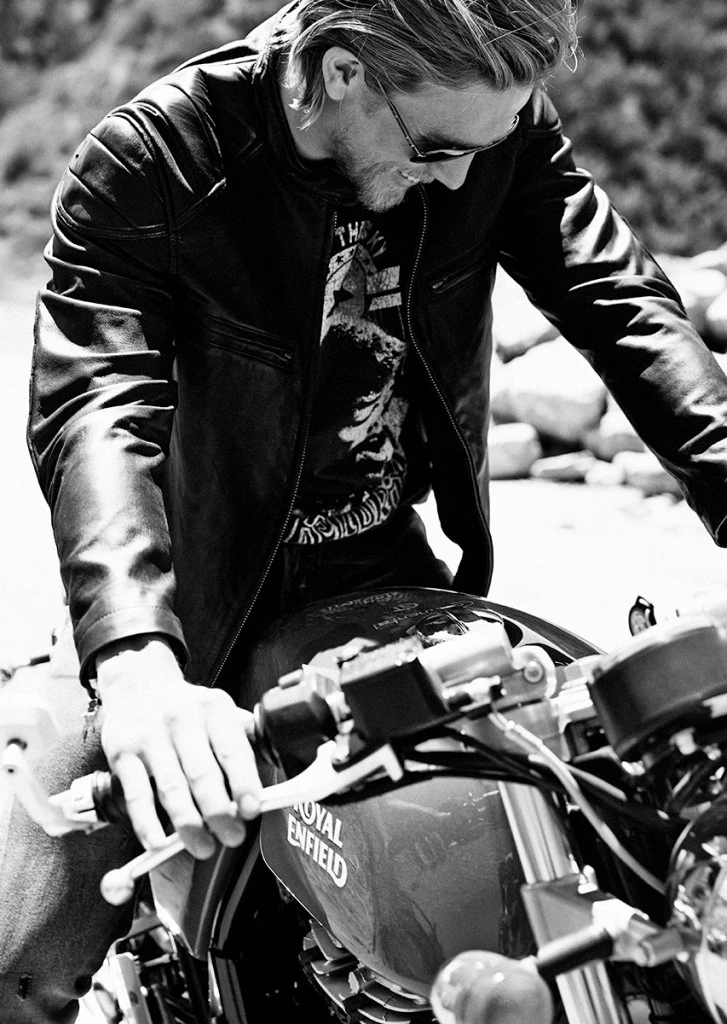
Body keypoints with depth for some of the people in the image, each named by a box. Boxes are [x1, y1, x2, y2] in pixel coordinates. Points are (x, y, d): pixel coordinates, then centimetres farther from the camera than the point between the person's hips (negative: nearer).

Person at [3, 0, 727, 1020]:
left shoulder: (495, 121, -11)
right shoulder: (147, 161, -24)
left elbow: (621, 300, -14)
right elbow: (93, 407, -35)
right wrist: (137, 664, -51)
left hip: (393, 574, 4)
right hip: (198, 588, -3)